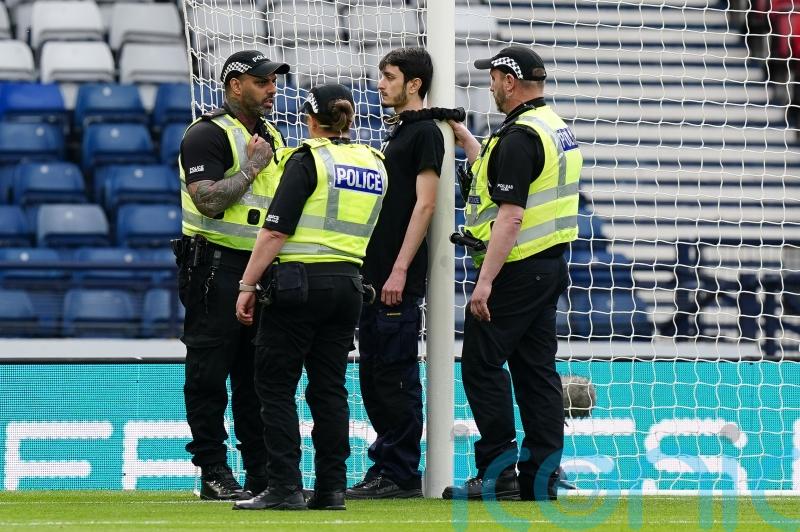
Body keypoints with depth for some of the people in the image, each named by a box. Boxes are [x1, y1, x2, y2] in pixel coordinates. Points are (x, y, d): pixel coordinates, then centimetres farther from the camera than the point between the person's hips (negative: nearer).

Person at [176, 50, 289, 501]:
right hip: (216, 266, -8)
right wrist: (252, 166, -15)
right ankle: (213, 472, -2)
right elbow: (208, 200, -21)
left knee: (259, 374, 9)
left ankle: (262, 471, 13)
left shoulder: (272, 137, 16)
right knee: (210, 372, -4)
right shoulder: (208, 134, -9)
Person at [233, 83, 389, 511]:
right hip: (349, 283, 6)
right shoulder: (375, 164, 11)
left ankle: (285, 488, -7)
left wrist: (247, 286, -10)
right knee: (329, 387, 10)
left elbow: (276, 231, -12)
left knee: (275, 384, -1)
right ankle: (331, 488, 7)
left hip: (299, 283, -6)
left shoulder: (308, 160, -7)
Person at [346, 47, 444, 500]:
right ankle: (385, 465, 17)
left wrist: (400, 269, -20)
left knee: (396, 375, -7)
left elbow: (424, 204, -16)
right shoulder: (398, 132, 19)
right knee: (373, 376, 11)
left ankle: (401, 475, -4)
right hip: (375, 275, 10)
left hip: (400, 280, -10)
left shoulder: (425, 132, -9)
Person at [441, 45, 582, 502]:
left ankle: (497, 473, -5)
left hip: (517, 269, -10)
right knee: (536, 369, 9)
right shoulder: (557, 129, 14)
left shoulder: (519, 136, -17)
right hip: (551, 265, 10)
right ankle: (541, 477, 9)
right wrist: (466, 140, 36)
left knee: (482, 364, -3)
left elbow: (510, 215, -23)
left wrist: (485, 281, -24)